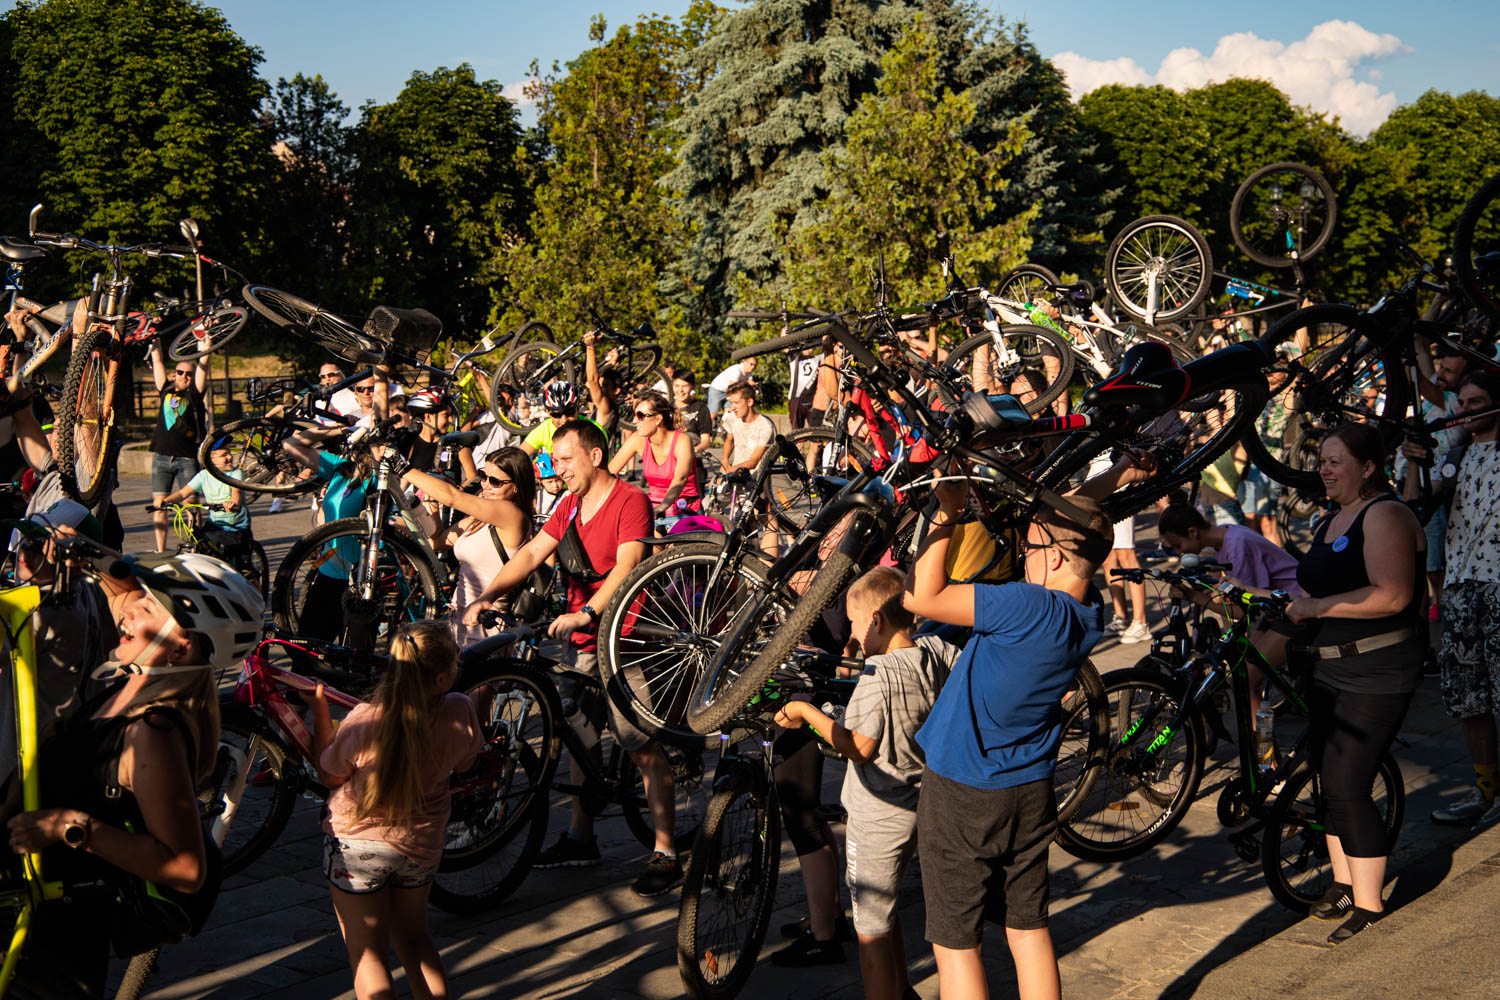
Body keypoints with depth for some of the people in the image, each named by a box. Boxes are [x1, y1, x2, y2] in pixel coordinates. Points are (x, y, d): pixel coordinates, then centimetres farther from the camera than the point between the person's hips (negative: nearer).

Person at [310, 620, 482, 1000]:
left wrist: (319, 709, -4)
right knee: (412, 935, 26)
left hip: (357, 843, -3)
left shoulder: (365, 720, -25)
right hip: (421, 844, 3)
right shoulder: (460, 712, -20)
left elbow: (329, 776, -9)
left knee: (367, 952, 9)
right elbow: (465, 762, 2)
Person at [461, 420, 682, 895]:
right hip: (580, 642, 8)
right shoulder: (569, 505, 13)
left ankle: (666, 853, 0)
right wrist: (486, 597, -8)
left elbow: (626, 566, -24)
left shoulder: (630, 501, -12)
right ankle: (581, 838, 28)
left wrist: (586, 613, -35)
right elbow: (531, 553, 6)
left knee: (645, 749, -5)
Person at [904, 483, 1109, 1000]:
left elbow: (921, 597, -27)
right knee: (1029, 928, 18)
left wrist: (946, 511, -21)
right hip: (1032, 791, 7)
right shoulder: (1090, 613, -5)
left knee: (955, 942, 6)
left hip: (962, 793, -7)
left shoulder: (1030, 607, -29)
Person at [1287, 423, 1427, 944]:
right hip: (1330, 668, 9)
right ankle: (1342, 882, 27)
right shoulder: (1329, 522, 16)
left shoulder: (1385, 515, -14)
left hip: (1377, 674, -9)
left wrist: (1317, 606, -22)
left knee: (1348, 788, -10)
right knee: (1330, 781, 13)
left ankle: (1368, 906, 1)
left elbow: (1392, 595, -25)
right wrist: (1291, 607, 10)